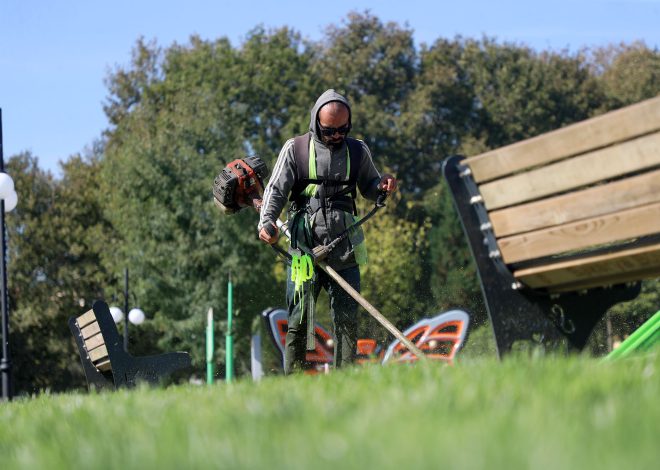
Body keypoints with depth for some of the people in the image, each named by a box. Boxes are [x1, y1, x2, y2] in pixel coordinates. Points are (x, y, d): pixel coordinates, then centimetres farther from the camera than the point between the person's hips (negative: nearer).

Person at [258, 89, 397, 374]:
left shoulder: (357, 151, 11)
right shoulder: (295, 149, 4)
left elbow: (369, 188, 21)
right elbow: (276, 190, 2)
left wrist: (382, 185, -3)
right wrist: (267, 221, -16)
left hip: (344, 249, 2)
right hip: (304, 247, -2)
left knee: (347, 319, -1)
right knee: (299, 320, -3)